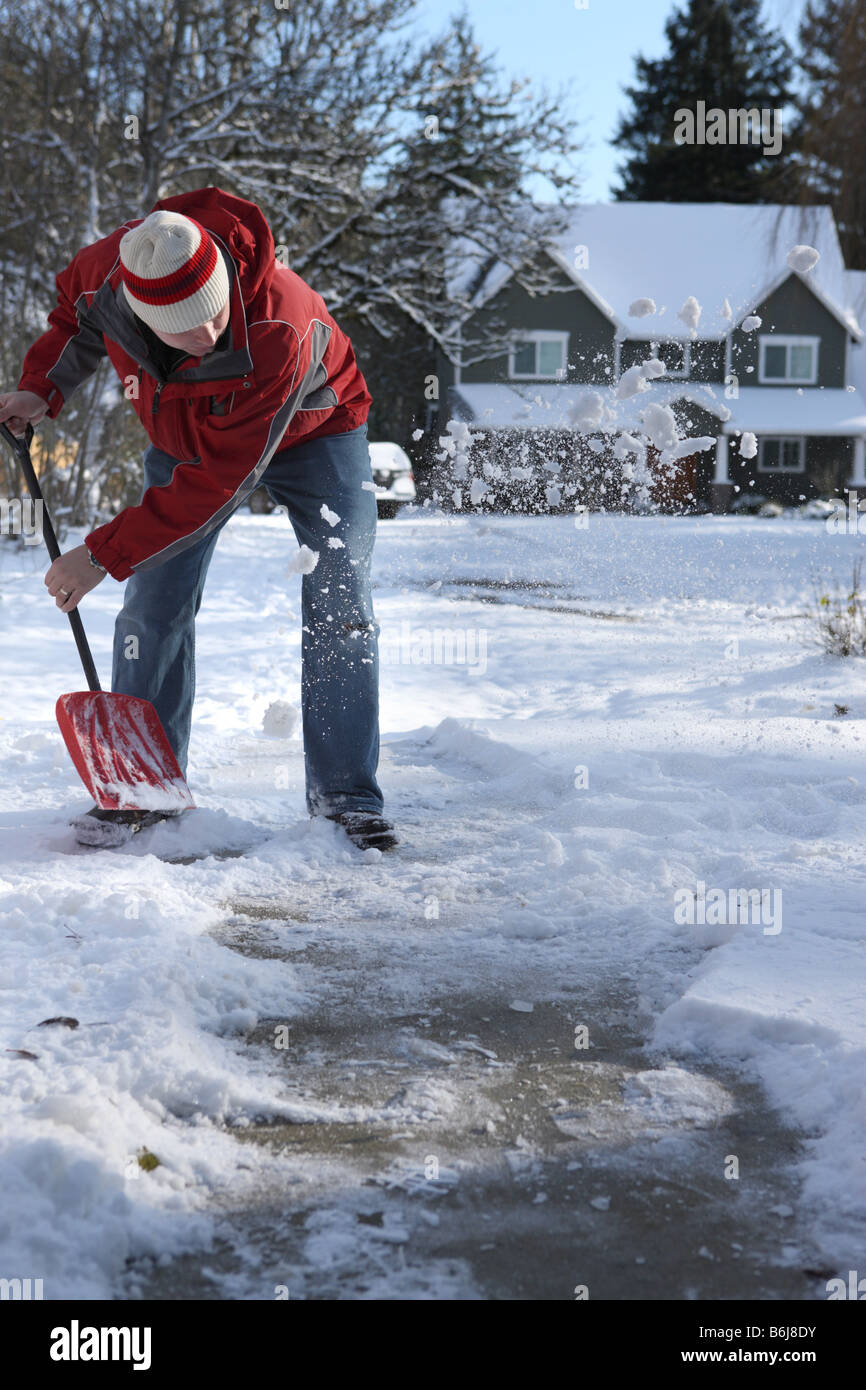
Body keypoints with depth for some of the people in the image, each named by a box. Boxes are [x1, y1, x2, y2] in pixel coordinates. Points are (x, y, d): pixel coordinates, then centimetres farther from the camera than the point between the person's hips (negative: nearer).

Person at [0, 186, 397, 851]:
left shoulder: (279, 334, -44)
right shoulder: (108, 269, -30)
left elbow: (218, 480, -38)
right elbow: (75, 311, 0)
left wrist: (103, 554, -34)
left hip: (312, 430, -4)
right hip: (185, 435, 4)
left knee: (340, 607, -13)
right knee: (153, 608, -4)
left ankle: (346, 797, -5)